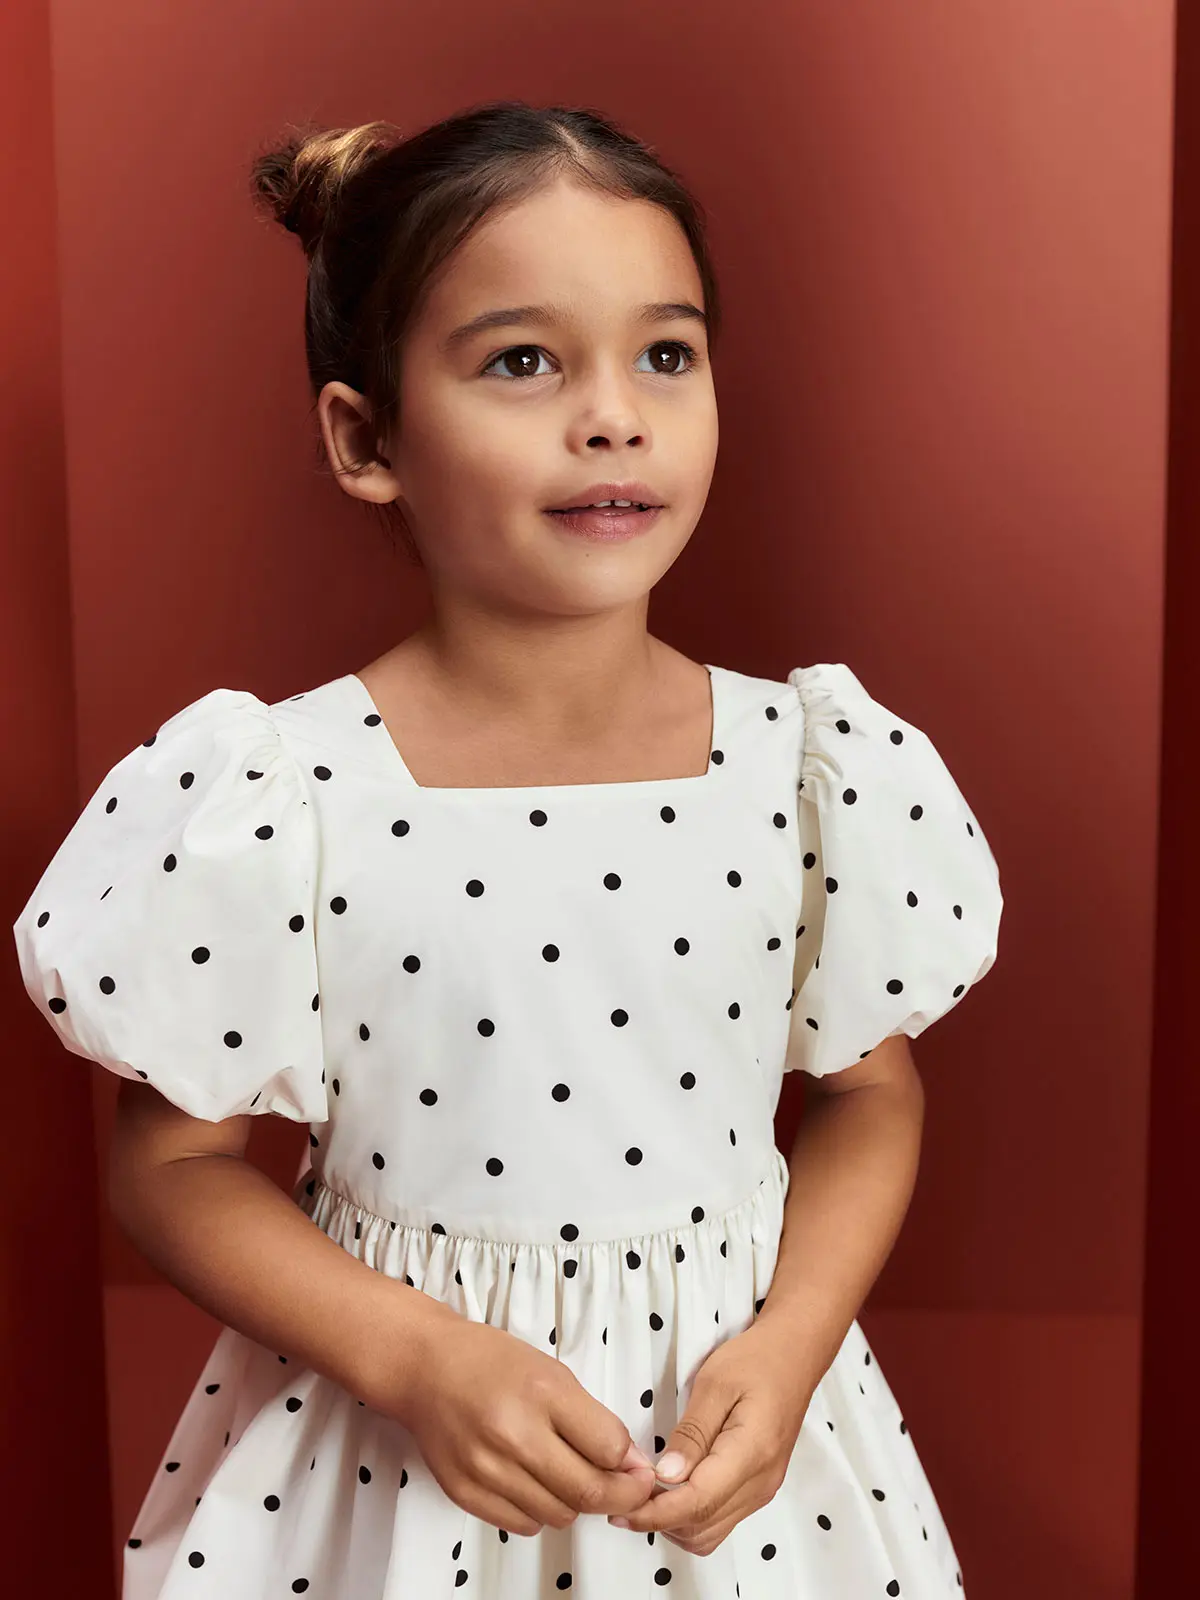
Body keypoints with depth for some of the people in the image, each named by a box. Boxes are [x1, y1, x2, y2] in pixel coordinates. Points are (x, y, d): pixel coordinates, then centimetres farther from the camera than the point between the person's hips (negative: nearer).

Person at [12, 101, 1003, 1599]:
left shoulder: (820, 768, -11)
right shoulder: (275, 802, -18)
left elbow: (872, 1089, 2)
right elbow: (172, 1159, -8)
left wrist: (792, 1340, -12)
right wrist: (412, 1359, -19)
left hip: (727, 1420, 2)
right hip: (387, 1437, -2)